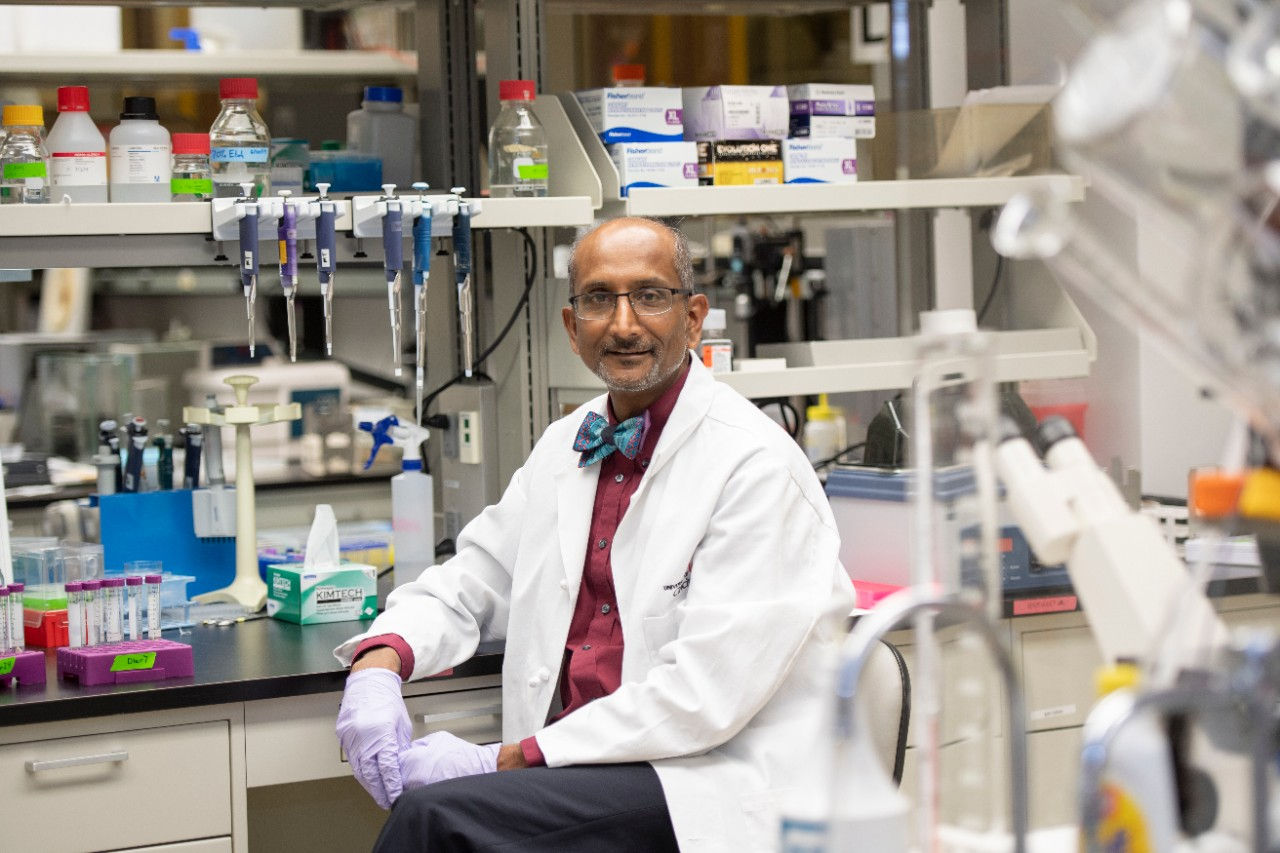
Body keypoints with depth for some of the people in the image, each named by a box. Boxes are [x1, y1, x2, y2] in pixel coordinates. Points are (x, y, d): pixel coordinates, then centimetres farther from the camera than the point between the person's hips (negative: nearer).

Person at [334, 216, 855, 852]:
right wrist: (379, 660, -2)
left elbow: (706, 694, -18)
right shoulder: (564, 447, 15)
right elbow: (470, 582, 22)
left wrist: (505, 762, -18)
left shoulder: (757, 465, -11)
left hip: (705, 787, -6)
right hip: (573, 774, 6)